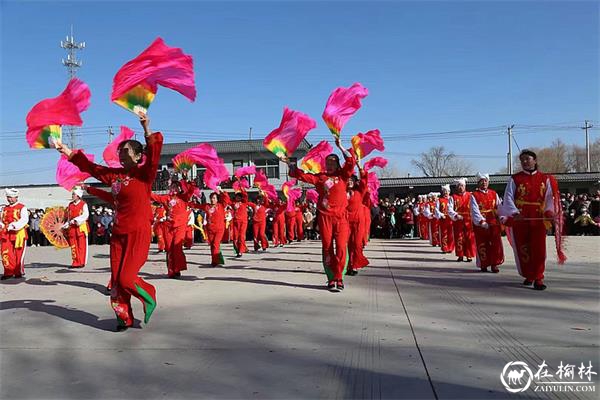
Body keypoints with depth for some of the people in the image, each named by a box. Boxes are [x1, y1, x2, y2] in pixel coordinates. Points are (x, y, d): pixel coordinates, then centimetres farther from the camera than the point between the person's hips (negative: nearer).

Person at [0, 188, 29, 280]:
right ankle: (8, 272, 4)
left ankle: (19, 272, 14)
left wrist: (13, 225, -25)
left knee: (19, 254, 2)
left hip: (19, 234, -5)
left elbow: (24, 220, -13)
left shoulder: (22, 207, 0)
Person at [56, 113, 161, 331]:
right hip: (118, 232, 7)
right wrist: (69, 152, 16)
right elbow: (90, 167, 20)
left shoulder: (144, 174, -7)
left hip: (139, 233, -7)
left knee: (126, 278, -9)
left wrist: (146, 129, -35)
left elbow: (154, 152, -23)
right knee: (116, 279, 7)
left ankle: (149, 298, 20)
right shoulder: (114, 174, 11)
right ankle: (124, 317, 22)